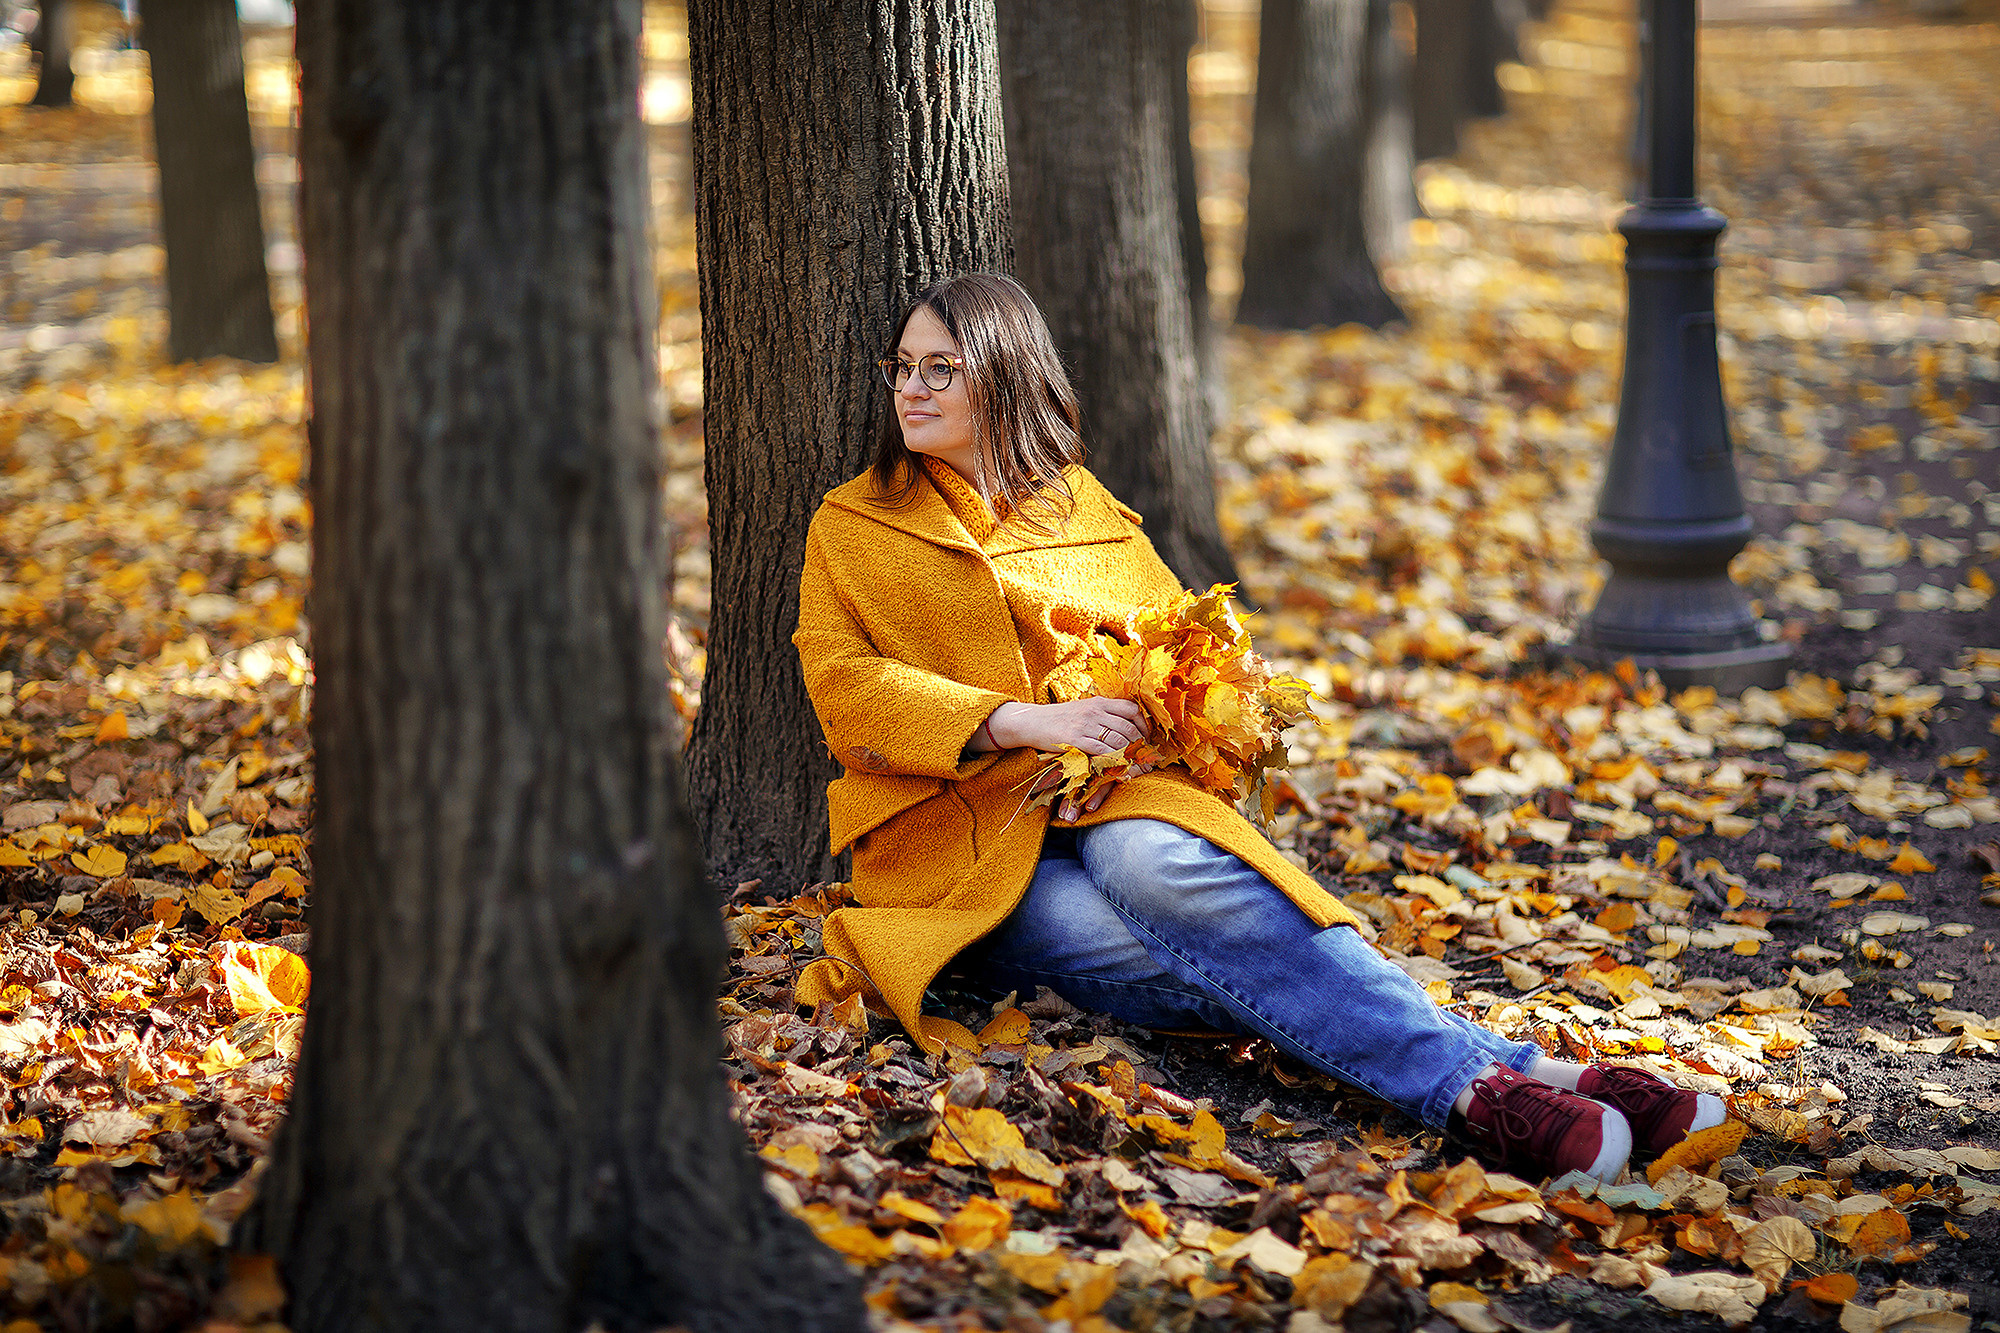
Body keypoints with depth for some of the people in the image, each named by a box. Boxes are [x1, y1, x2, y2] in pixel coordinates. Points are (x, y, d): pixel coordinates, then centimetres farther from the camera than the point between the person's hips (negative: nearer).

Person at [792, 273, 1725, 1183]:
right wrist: (1023, 722, -17)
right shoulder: (851, 527, 11)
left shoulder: (1082, 509, 19)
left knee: (1159, 864, -38)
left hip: (1101, 801, 2)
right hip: (955, 842, -1)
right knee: (1196, 960, -33)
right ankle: (1488, 1073, -47)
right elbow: (843, 687, -3)